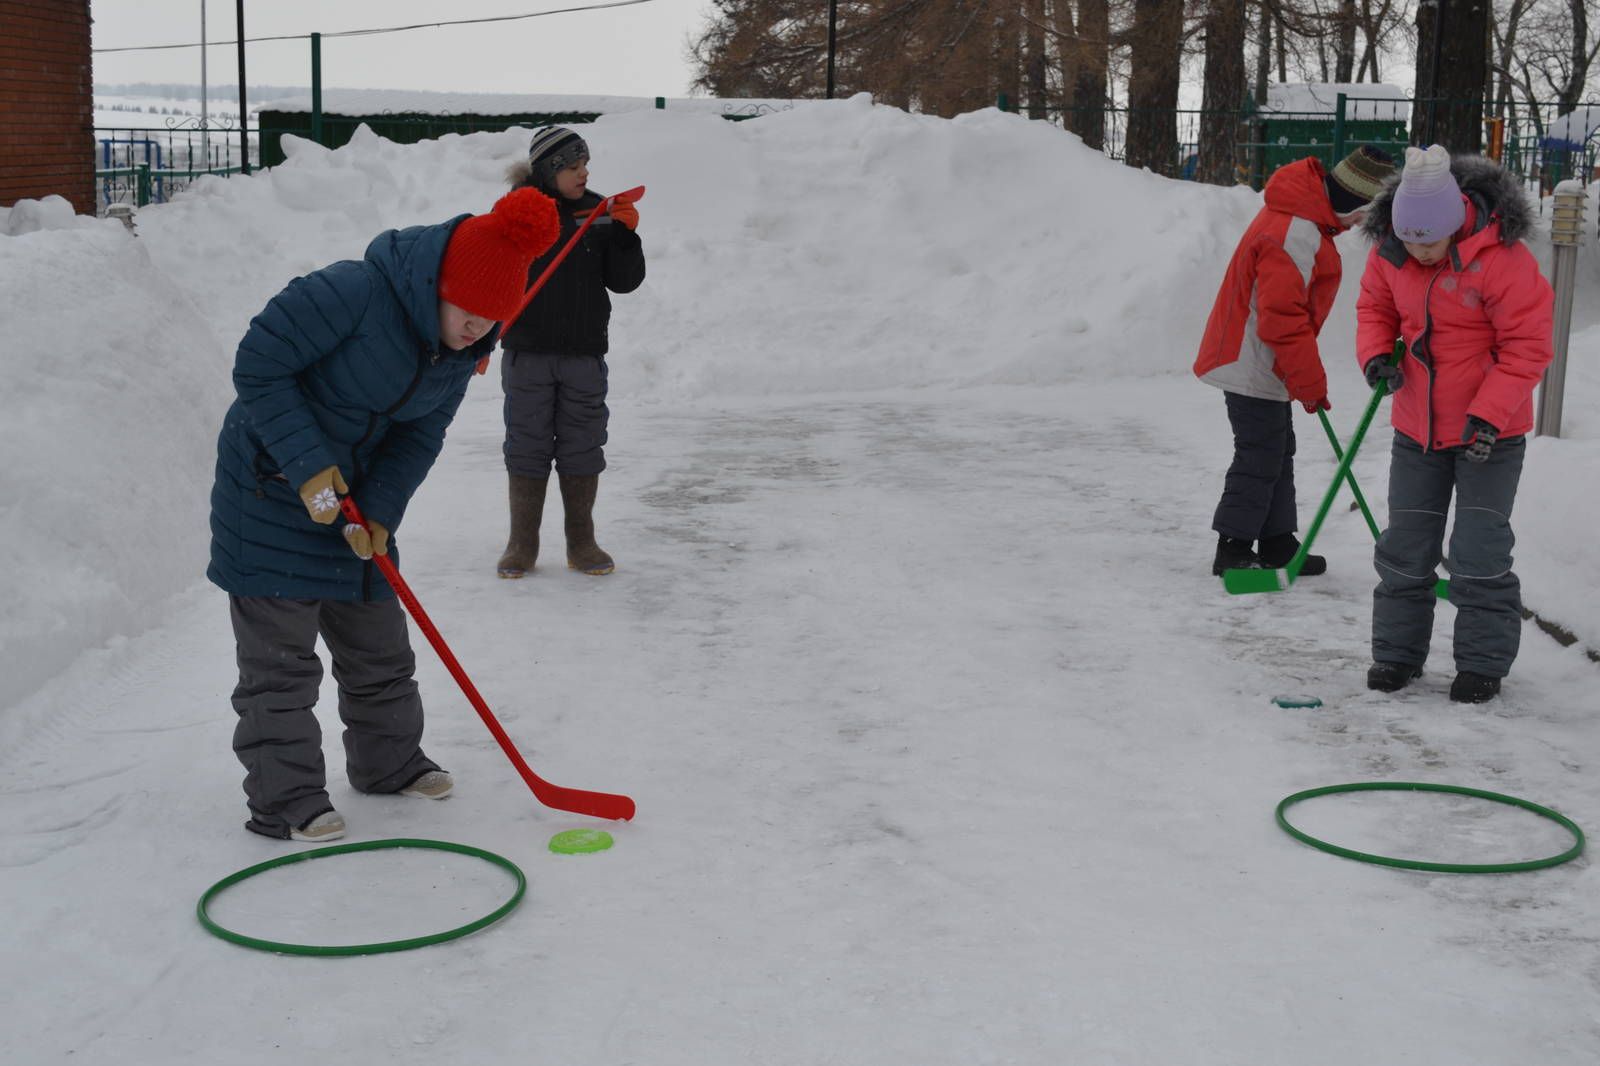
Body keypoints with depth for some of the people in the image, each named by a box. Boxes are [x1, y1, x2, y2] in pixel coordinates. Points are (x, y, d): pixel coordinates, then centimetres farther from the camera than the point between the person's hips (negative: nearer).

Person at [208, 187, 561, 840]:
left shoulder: (461, 349, -5)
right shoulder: (351, 292, -29)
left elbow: (419, 438, -1)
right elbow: (258, 368, -25)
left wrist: (379, 511, -15)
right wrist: (309, 465, -27)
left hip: (357, 489, 7)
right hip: (271, 488, -7)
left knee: (377, 640, 15)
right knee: (280, 655, -4)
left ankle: (388, 762, 33)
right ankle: (285, 800, 3)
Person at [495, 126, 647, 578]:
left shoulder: (599, 212, 2)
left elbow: (625, 282, 1)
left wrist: (626, 234, -13)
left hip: (585, 354, 2)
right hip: (527, 353, -2)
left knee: (582, 447, 8)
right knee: (527, 446, 5)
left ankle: (581, 542, 20)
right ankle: (522, 543, 16)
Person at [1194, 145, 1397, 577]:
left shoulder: (1308, 221, 10)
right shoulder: (1295, 235, -25)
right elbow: (1283, 318, -26)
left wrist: (1304, 376, 24)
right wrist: (1310, 383, -18)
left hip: (1259, 363, 11)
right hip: (1254, 367, -11)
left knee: (1277, 455, 16)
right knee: (1260, 459, -4)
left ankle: (1278, 544, 25)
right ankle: (1233, 551, 3)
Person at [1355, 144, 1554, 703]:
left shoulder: (1503, 258, -22)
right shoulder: (1389, 250, -8)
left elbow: (1527, 346, -18)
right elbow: (1375, 306, 10)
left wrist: (1489, 415, -27)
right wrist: (1376, 354, -11)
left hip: (1489, 431, -5)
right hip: (1416, 427, 5)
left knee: (1480, 551, -4)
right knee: (1404, 548, 9)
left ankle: (1483, 663, 10)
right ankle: (1396, 652, 22)